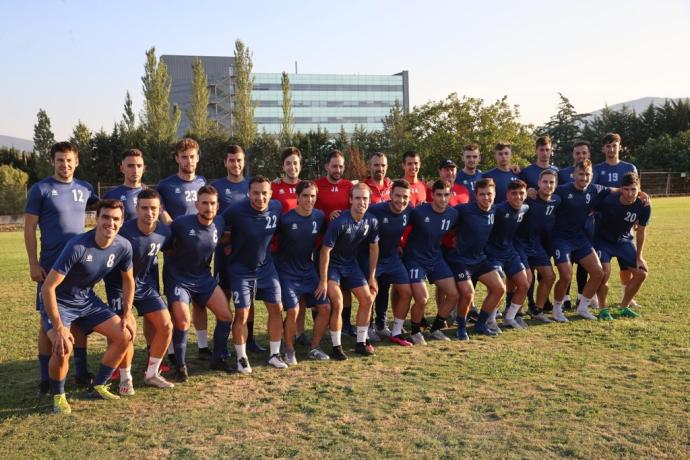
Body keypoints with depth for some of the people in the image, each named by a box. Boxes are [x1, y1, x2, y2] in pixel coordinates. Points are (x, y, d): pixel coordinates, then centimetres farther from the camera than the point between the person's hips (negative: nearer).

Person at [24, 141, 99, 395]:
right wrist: (33, 264, -11)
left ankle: (82, 372, 20)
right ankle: (46, 379, 11)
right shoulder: (40, 189, -4)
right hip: (51, 266, -4)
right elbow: (29, 229, -4)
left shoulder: (84, 188, 7)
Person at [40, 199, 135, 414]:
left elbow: (128, 281, 6)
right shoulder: (78, 247, -31)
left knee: (125, 336, -3)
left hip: (87, 299, 6)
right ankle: (58, 397, 1)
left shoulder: (123, 247, -13)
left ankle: (99, 386, 15)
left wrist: (127, 315, 2)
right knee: (63, 347, -27)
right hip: (59, 301, -6)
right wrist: (59, 328, -30)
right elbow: (48, 287, -29)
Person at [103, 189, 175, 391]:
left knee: (166, 325, -2)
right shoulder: (124, 232, -28)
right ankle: (125, 378, 9)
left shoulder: (164, 231, -11)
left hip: (146, 284, 5)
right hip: (120, 285, -5)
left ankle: (151, 374, 15)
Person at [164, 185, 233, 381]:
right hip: (178, 278, -5)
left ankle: (219, 359, 19)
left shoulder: (219, 223, -7)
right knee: (182, 322, -16)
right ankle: (181, 365, 8)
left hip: (204, 277, 5)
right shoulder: (182, 223, -23)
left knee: (226, 315, 0)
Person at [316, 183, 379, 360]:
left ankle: (361, 343, 15)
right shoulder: (340, 222, -29)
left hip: (351, 263, 6)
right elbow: (325, 250, -24)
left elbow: (374, 248, 4)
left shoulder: (371, 221, -11)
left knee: (367, 299, 3)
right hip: (332, 264, -6)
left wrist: (372, 276, 7)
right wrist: (323, 280, -21)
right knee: (337, 304, -15)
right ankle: (336, 347, 1)